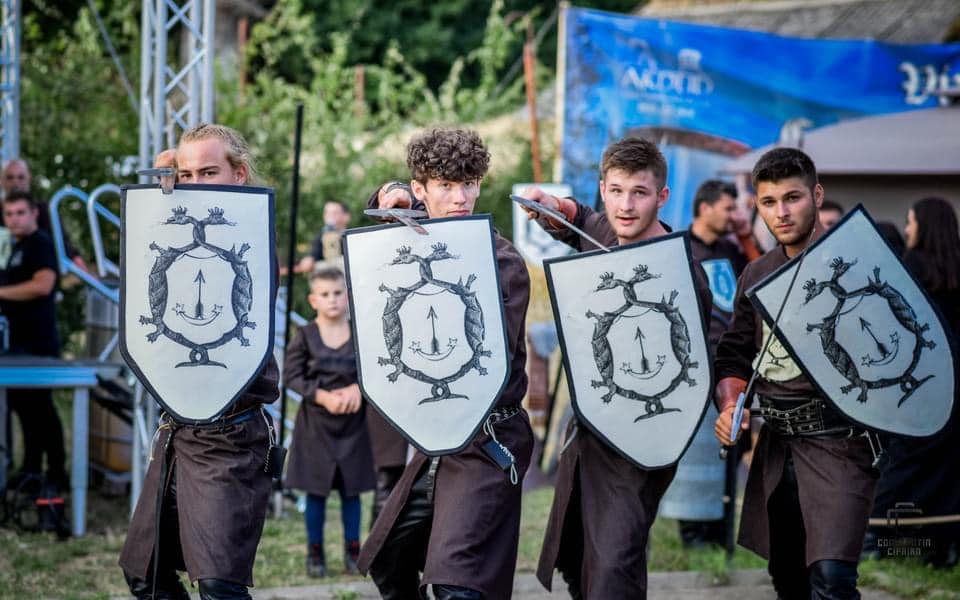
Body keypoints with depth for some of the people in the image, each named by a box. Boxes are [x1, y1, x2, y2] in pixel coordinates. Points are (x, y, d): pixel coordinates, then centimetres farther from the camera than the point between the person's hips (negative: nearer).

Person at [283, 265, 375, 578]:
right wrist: (322, 396, -19)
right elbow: (291, 374, -8)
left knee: (351, 488, 8)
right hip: (316, 422, -1)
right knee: (316, 490, 6)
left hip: (352, 422, 1)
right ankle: (315, 554, 15)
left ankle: (353, 552, 17)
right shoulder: (305, 335, -6)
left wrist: (358, 388, -17)